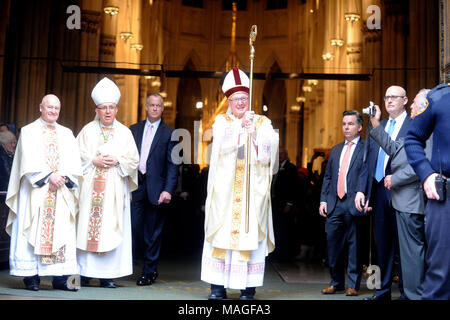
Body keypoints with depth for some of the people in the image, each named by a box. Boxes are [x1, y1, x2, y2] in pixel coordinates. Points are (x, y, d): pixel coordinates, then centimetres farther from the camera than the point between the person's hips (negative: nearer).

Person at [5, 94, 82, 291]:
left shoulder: (67, 134, 17)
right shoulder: (29, 131, 7)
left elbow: (74, 162, 7)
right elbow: (30, 161, -6)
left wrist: (63, 177, -10)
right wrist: (49, 176, -15)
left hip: (62, 192, 3)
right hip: (36, 190, -3)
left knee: (62, 233, -2)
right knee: (32, 232, -4)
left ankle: (60, 277, 0)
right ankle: (31, 276, 1)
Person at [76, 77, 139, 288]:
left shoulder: (124, 132, 10)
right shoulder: (87, 130, 9)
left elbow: (134, 159, 6)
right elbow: (77, 156, 5)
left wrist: (117, 161, -9)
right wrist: (94, 161, -10)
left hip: (115, 190, 0)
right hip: (90, 190, 0)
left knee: (111, 229, -2)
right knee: (87, 227, -4)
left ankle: (107, 275, 1)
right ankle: (85, 272, 2)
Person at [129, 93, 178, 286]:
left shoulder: (169, 133, 2)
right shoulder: (134, 130, 12)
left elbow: (172, 165, -3)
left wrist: (168, 190, -13)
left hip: (155, 188, -2)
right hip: (136, 185, 2)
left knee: (153, 232, 5)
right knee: (134, 226, -1)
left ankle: (149, 272, 16)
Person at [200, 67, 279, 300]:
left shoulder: (263, 122, 13)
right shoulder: (221, 121, 12)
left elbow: (270, 146, -3)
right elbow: (222, 140, -10)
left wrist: (255, 132, -19)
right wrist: (240, 124, -23)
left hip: (254, 191, 0)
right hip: (225, 190, 0)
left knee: (251, 235, -2)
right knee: (222, 234, -2)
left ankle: (248, 288, 4)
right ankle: (218, 286, 4)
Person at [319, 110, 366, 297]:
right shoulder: (335, 150, 18)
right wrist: (323, 200, 9)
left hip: (354, 204, -5)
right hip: (334, 204, 5)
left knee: (354, 245, 2)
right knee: (333, 244, 7)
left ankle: (353, 285, 13)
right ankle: (336, 282, 20)